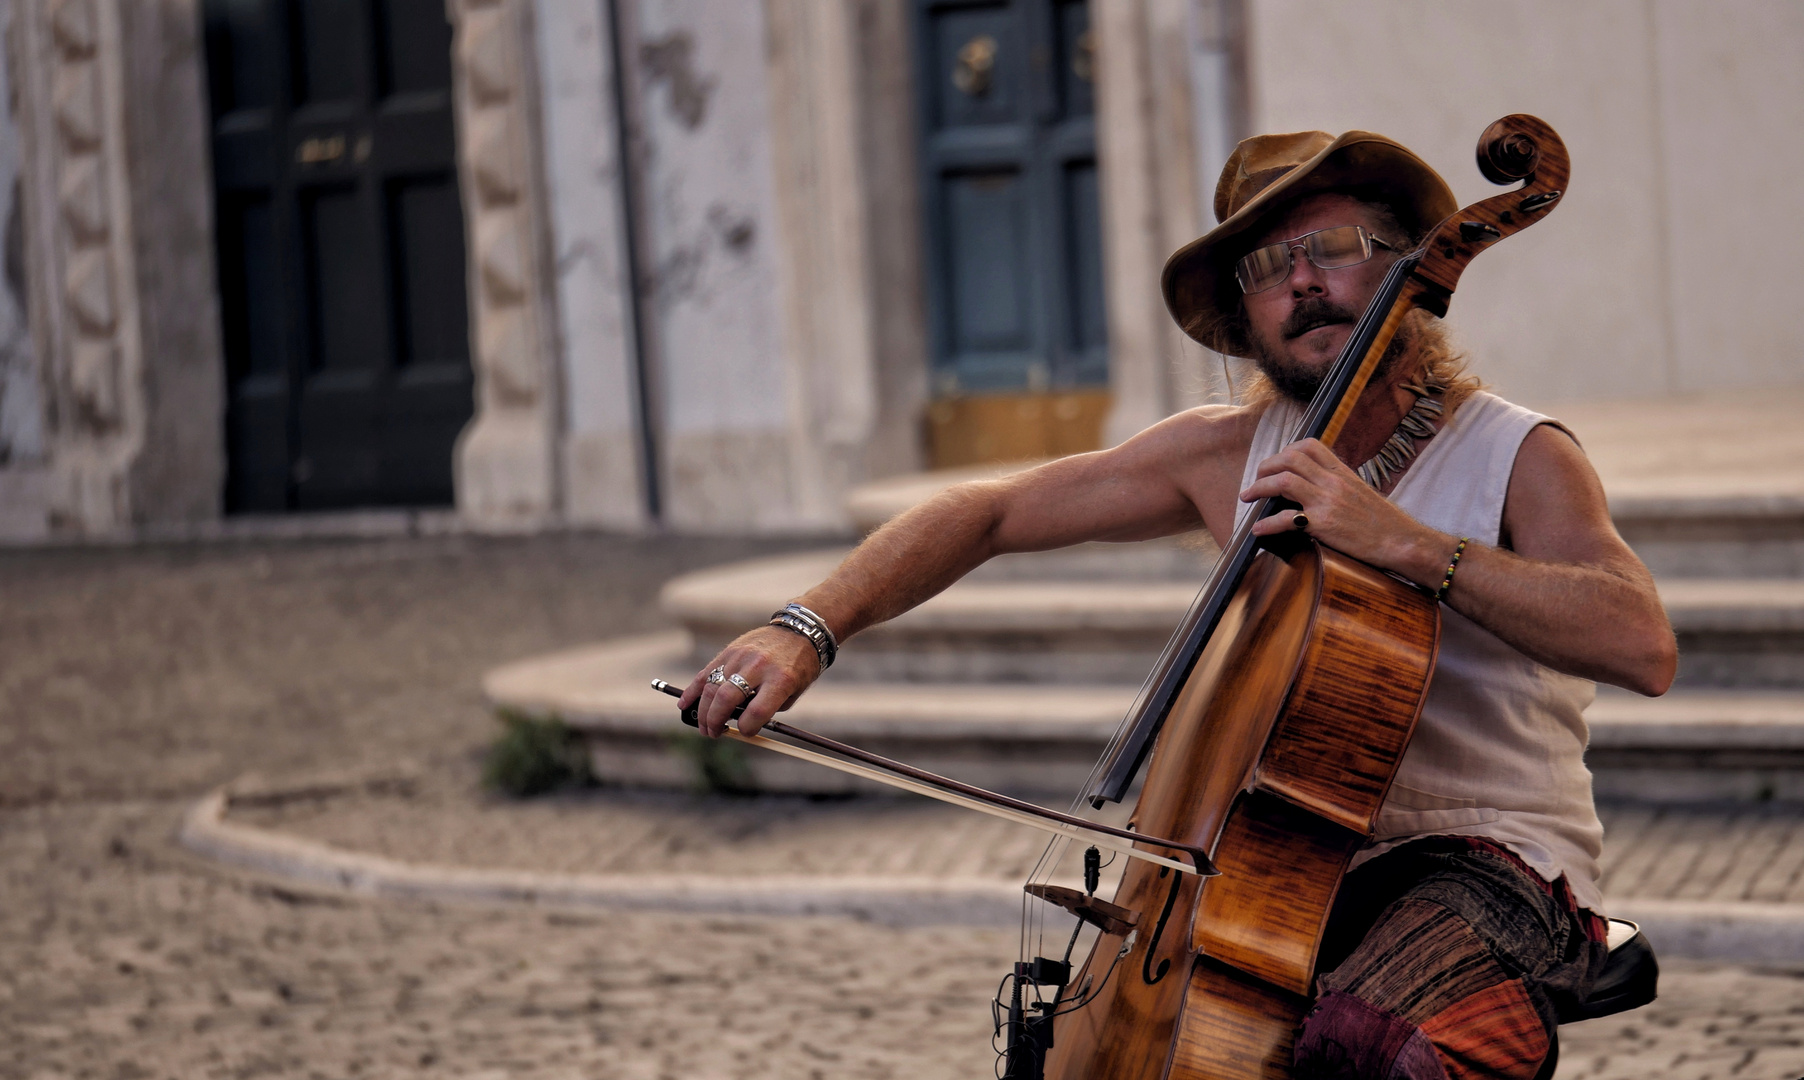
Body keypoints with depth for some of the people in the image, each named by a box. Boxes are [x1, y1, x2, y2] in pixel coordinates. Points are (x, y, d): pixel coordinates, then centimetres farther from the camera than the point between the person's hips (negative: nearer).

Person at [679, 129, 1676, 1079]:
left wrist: (1406, 542, -28)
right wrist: (808, 627, 1)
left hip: (1490, 870, -6)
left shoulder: (1520, 459, -6)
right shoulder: (1228, 455, 9)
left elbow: (1641, 646, -24)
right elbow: (988, 514, 14)